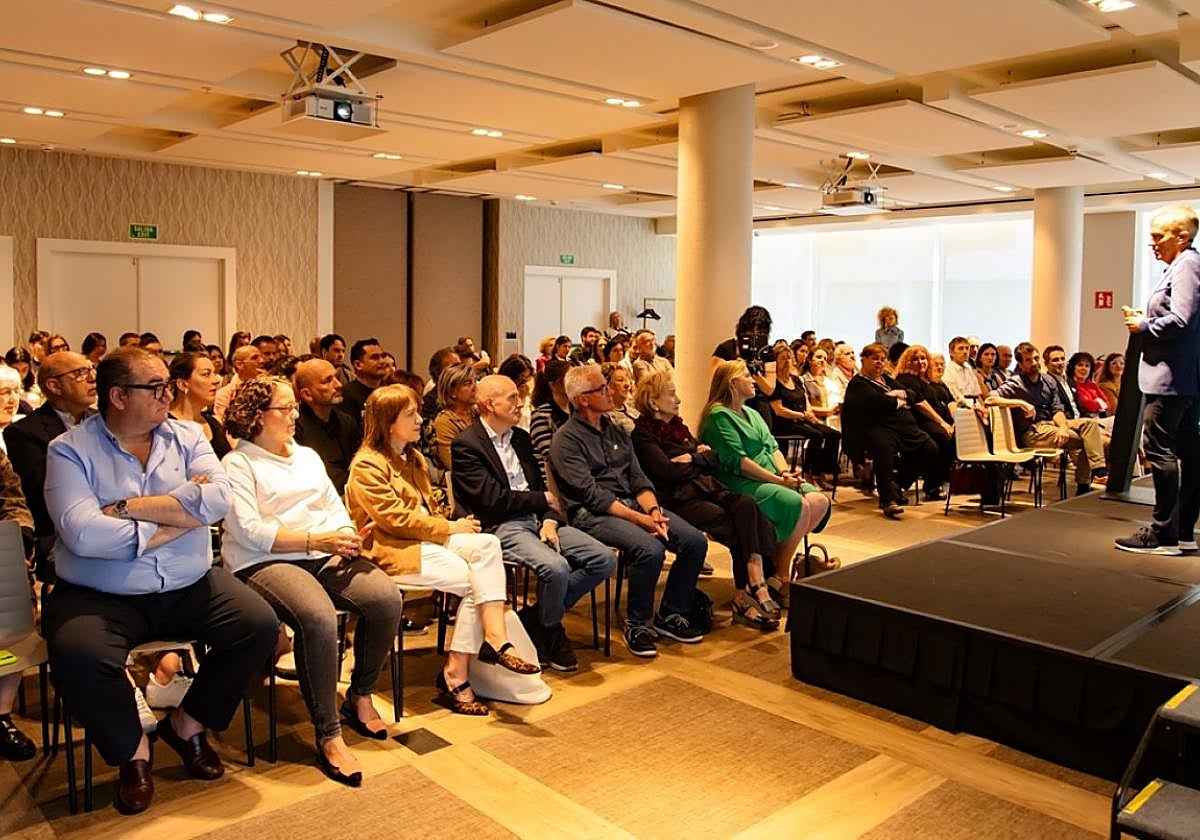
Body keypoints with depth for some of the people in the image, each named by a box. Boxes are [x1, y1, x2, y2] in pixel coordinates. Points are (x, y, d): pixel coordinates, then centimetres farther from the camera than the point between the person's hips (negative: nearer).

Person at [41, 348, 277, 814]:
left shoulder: (186, 437, 6)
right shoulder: (70, 450, -4)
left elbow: (218, 498, -12)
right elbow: (83, 534, -21)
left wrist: (126, 507, -16)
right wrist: (183, 515, -13)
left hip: (189, 586, 3)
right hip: (100, 596, -3)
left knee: (259, 624, -16)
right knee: (78, 656, -32)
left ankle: (188, 723, 10)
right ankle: (131, 749, 0)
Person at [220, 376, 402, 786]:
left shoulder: (308, 456, 24)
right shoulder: (237, 465, 2)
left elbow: (337, 508, 18)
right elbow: (251, 531, -11)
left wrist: (346, 537, -5)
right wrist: (317, 540, -16)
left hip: (325, 555, 6)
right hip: (265, 563, -6)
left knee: (387, 599, -21)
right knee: (318, 618, -36)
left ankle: (360, 697, 2)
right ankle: (328, 737, -22)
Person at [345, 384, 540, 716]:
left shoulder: (414, 458, 21)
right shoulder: (367, 465, -8)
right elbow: (395, 518, -15)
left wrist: (449, 525, -1)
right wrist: (450, 528, -13)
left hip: (426, 539, 8)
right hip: (391, 550, -8)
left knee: (486, 544, -23)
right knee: (476, 581, -23)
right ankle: (454, 676, -18)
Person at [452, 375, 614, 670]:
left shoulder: (521, 438, 18)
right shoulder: (466, 445, -7)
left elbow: (540, 485, 16)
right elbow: (493, 499, -14)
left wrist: (550, 519, -5)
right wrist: (543, 500, -3)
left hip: (537, 518, 8)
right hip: (500, 527, -7)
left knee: (605, 560, -7)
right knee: (556, 567, -32)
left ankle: (538, 616, 7)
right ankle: (549, 630, 1)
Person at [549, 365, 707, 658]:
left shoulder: (616, 431, 18)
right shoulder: (566, 439, -6)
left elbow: (638, 478, 13)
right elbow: (591, 494, -15)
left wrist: (653, 510, -8)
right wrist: (639, 519, -20)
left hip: (632, 505, 8)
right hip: (592, 514, -7)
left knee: (695, 541, -9)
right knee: (650, 549, -32)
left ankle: (670, 615, 7)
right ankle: (637, 625, -9)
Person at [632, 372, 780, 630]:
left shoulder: (678, 427, 23)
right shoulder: (643, 435, -1)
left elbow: (714, 458, 17)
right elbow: (669, 471, -14)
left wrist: (691, 458, -4)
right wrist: (700, 457, 3)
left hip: (706, 488, 7)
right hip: (679, 499, -7)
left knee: (746, 505, -25)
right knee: (740, 528, -27)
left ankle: (747, 596, -32)